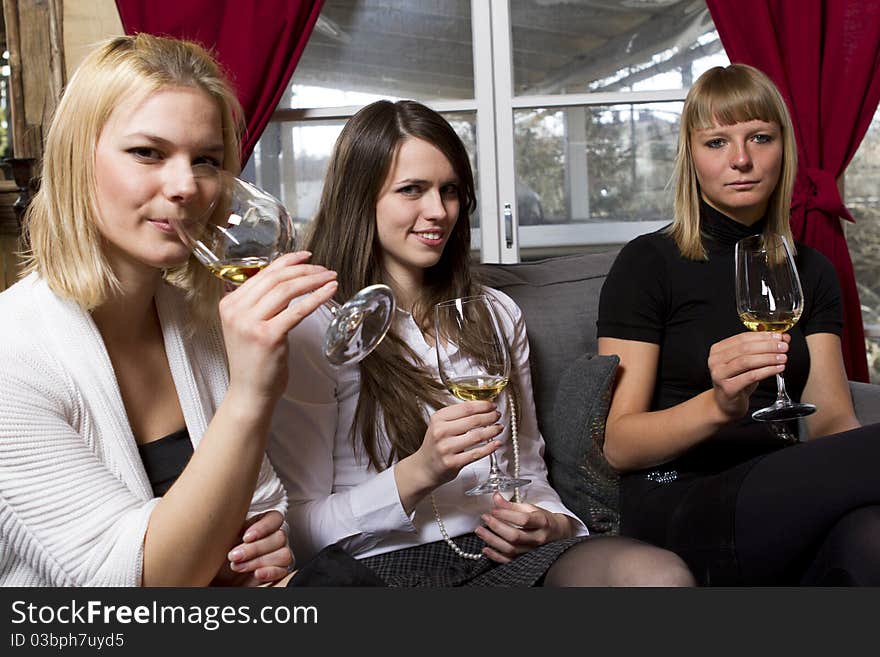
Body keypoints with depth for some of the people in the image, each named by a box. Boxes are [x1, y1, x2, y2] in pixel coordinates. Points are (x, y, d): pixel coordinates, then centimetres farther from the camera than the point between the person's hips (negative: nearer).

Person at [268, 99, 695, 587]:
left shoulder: (497, 314, 17)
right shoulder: (313, 330, -2)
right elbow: (301, 530, -5)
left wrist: (554, 523, -2)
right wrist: (418, 473, -19)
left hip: (500, 552, 5)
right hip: (386, 564, -4)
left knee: (664, 574, -26)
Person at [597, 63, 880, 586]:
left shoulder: (811, 271, 16)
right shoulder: (648, 263, -1)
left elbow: (832, 418, 9)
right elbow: (618, 444, -5)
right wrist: (718, 406, -25)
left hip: (784, 497, 5)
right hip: (677, 503, -5)